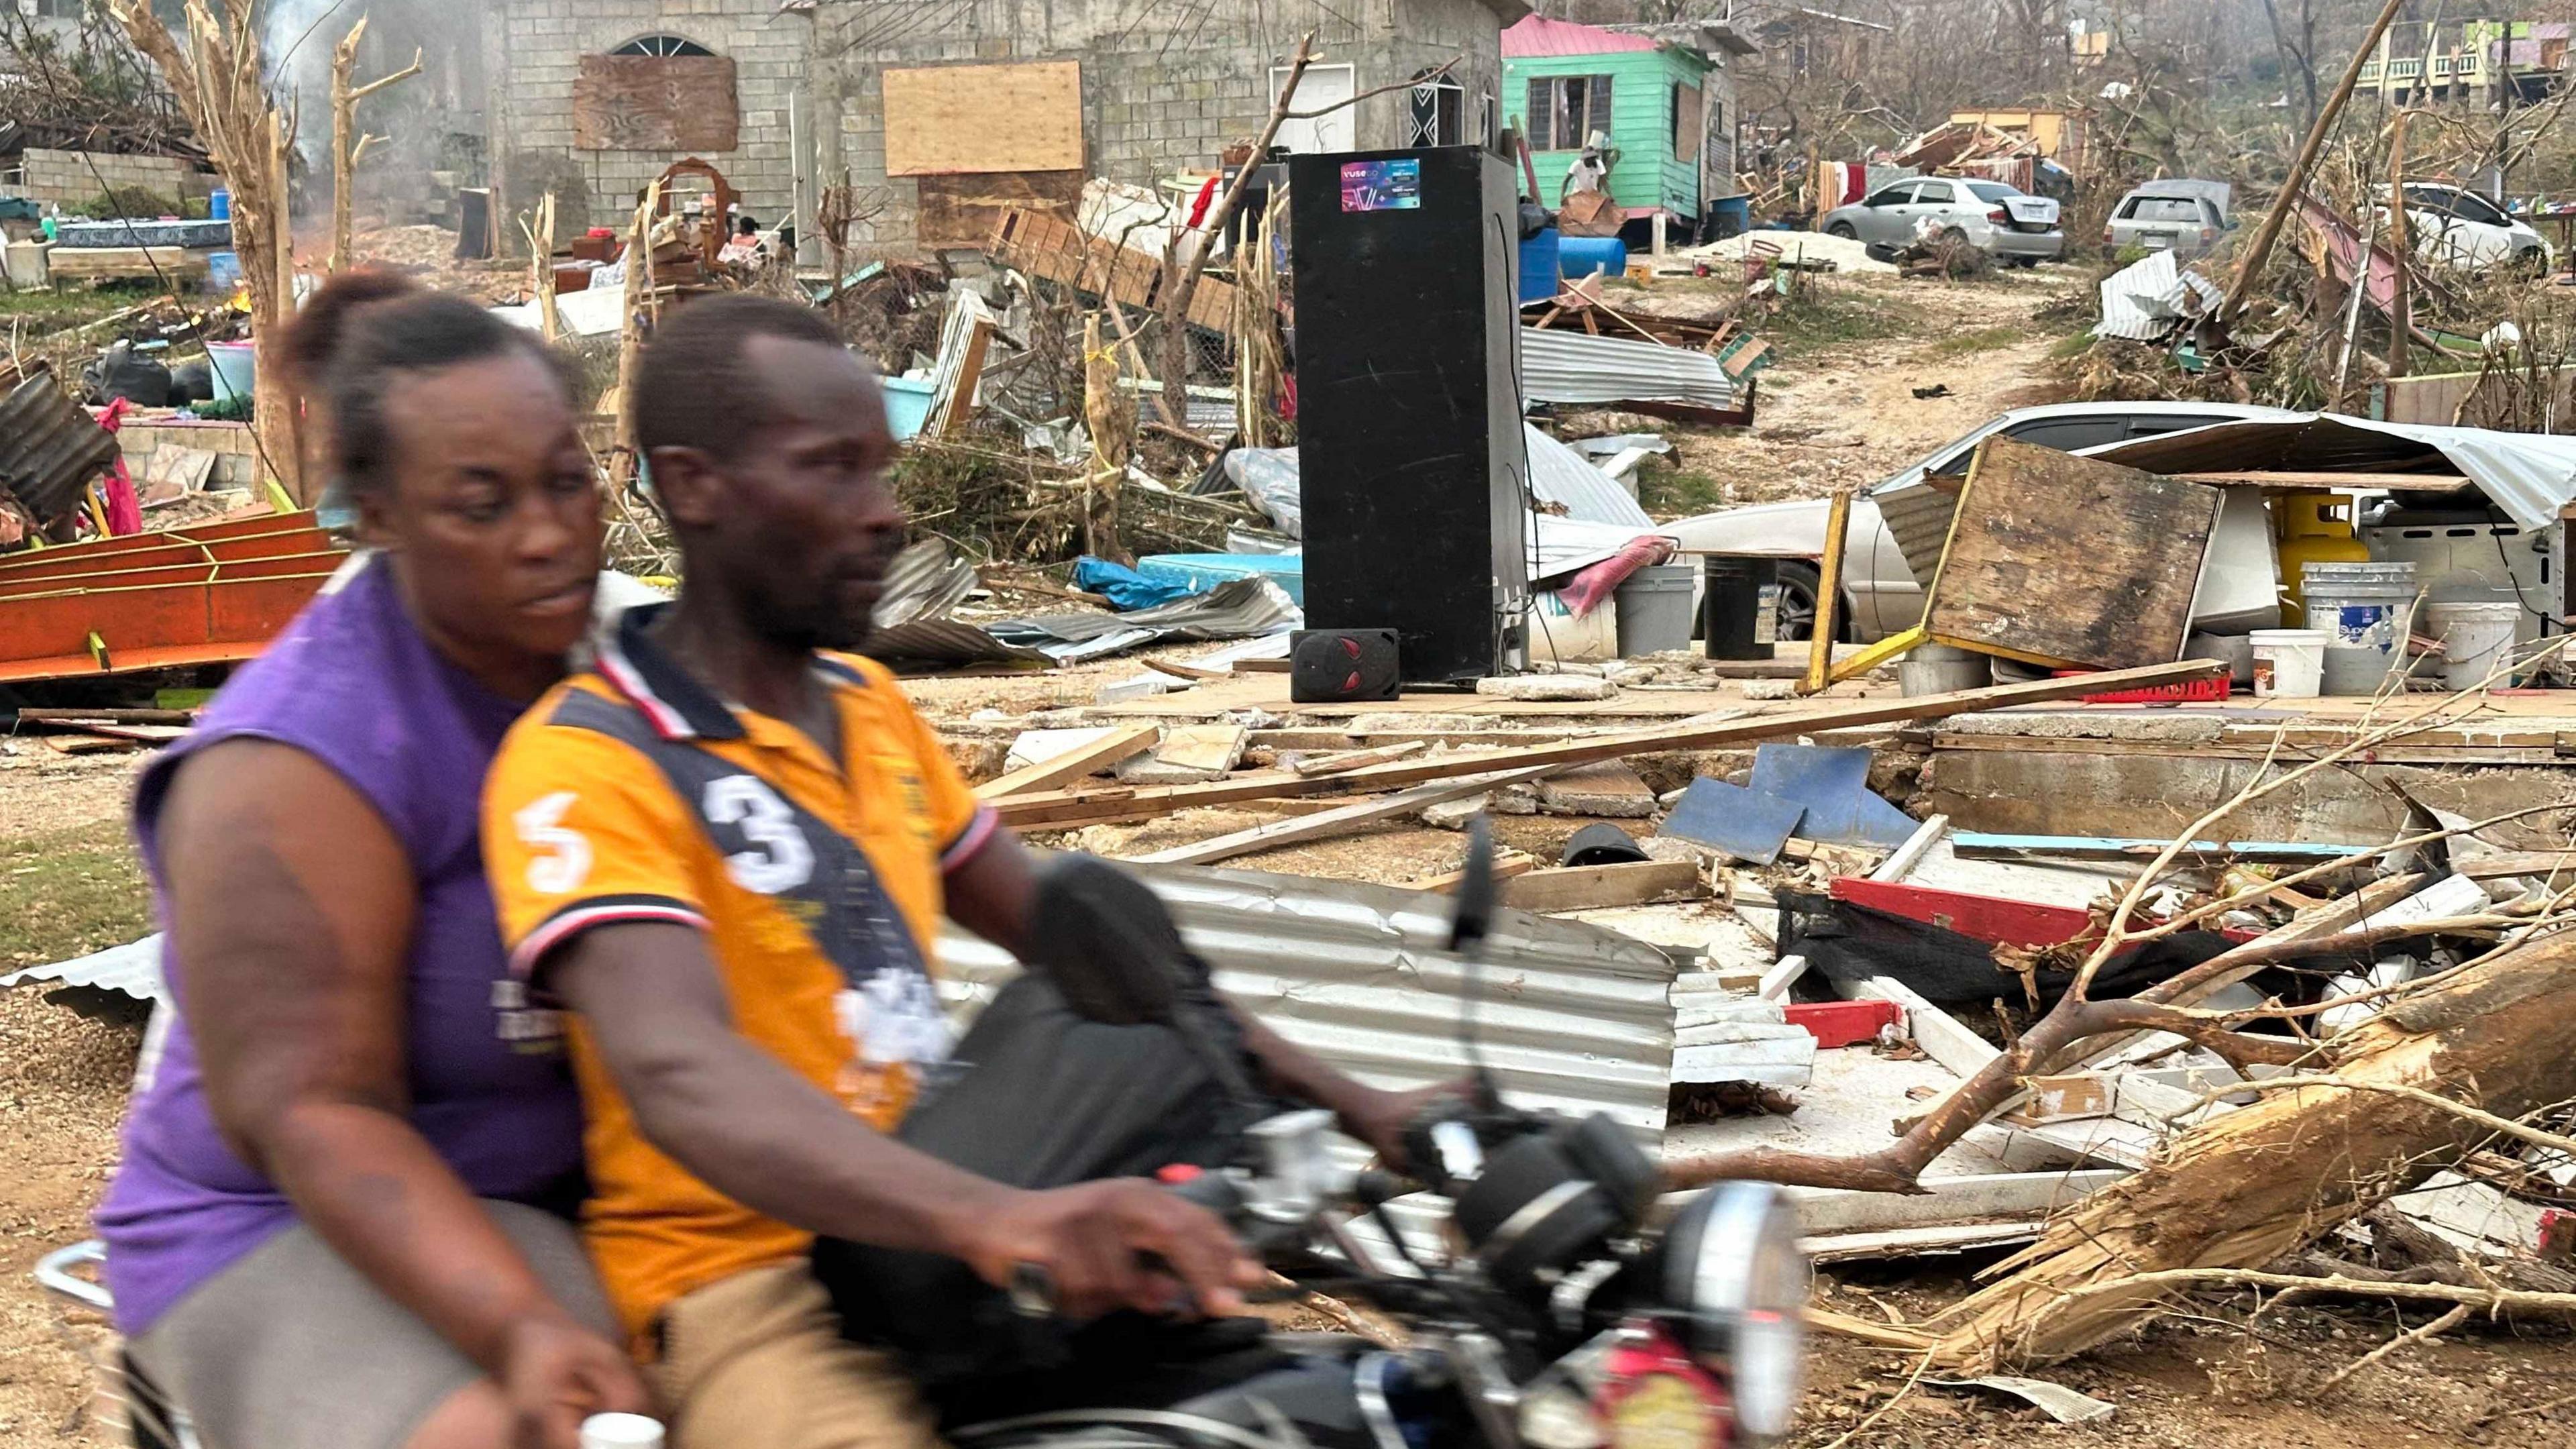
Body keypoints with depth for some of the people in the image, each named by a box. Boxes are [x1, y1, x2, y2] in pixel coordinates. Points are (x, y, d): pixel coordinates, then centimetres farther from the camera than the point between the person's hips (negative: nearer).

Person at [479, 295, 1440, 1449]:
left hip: (944, 1237, 8)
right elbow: (678, 1073, -30)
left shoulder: (872, 707, 14)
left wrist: (1351, 1105, 7)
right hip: (756, 1278, -7)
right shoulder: (585, 764, -13)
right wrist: (991, 1215, -47)